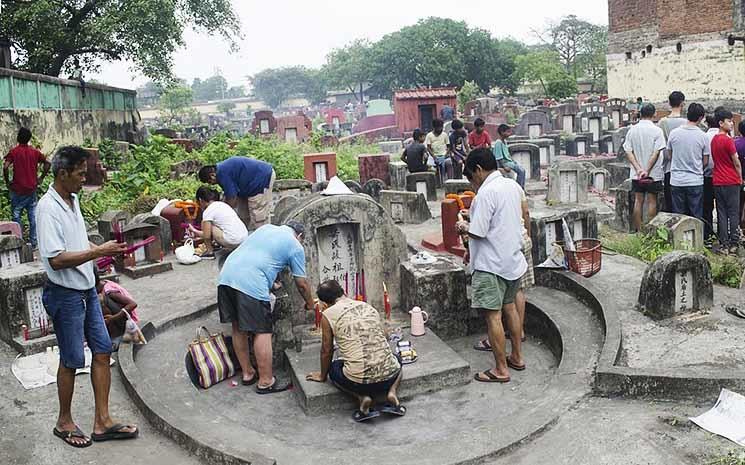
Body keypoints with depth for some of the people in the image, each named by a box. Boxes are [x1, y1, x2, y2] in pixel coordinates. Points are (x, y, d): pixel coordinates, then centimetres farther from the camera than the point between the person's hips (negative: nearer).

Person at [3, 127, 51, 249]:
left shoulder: (14, 152, -7)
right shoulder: (35, 152, 3)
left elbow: (5, 167, -18)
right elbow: (47, 163, 4)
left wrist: (7, 181, -5)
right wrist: (41, 178, 9)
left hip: (18, 190, -3)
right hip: (32, 189, 3)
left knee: (17, 216, 6)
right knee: (33, 216, 7)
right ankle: (34, 242, 10)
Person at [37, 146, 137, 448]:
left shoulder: (73, 200, 8)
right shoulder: (48, 208, -20)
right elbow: (56, 259, -25)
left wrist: (105, 249, 4)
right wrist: (98, 252, -23)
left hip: (86, 290, 9)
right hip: (65, 295, -8)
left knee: (102, 351, 9)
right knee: (72, 361, 5)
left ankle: (102, 422, 18)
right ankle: (64, 422, 26)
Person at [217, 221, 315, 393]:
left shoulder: (266, 227, 27)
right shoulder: (295, 246, 10)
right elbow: (302, 284, 13)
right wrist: (310, 304, 30)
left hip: (226, 275, 7)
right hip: (251, 284, -7)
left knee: (238, 328, 16)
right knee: (262, 333, 2)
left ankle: (247, 374, 28)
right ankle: (266, 382, 9)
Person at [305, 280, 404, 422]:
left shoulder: (328, 315, 1)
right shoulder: (368, 307, 14)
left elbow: (326, 351, 10)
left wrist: (322, 376, 29)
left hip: (359, 381, -3)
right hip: (389, 376, 3)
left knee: (334, 367, 29)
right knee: (396, 359, 38)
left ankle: (362, 398, 5)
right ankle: (391, 392, 9)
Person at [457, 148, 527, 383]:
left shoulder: (486, 192, -20)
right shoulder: (513, 186, 7)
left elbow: (478, 232, -22)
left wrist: (464, 227, -2)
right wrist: (472, 224, 16)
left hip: (491, 263, -9)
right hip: (513, 258, 9)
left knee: (492, 315, -1)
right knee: (509, 306, 21)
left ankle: (501, 370, 6)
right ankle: (517, 357, 32)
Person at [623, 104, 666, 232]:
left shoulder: (632, 130, 2)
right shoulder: (656, 130, -9)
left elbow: (628, 152, -3)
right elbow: (656, 153, -14)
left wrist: (638, 168, -9)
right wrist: (647, 171, -12)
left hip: (637, 174, 3)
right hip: (654, 173, -3)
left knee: (638, 201, 9)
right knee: (652, 202, 5)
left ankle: (638, 231, 12)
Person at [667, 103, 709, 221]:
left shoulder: (674, 133, -3)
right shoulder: (703, 136, -8)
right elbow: (705, 161, 0)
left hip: (676, 181, 2)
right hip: (696, 181, -2)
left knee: (678, 216, 9)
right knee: (696, 217, 7)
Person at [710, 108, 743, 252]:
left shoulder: (714, 140, 8)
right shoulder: (728, 141, -14)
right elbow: (737, 163, -8)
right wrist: (740, 179, 7)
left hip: (717, 182, 6)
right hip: (731, 182, -6)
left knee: (721, 213, 7)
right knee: (734, 213, 1)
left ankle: (724, 243, 9)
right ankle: (734, 243, 3)